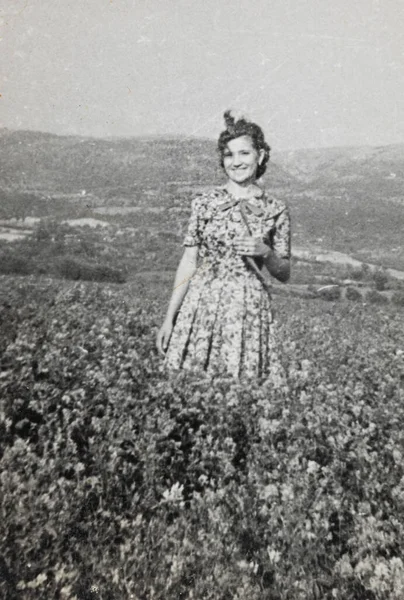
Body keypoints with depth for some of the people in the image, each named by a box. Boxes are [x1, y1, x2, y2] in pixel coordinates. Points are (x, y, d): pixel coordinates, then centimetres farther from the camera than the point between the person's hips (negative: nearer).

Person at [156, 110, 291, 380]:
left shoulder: (276, 210, 3)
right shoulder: (205, 202, 3)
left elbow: (284, 274, 8)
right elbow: (189, 262, 4)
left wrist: (266, 252, -12)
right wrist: (169, 318, 3)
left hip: (249, 310, 0)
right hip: (201, 307, 0)